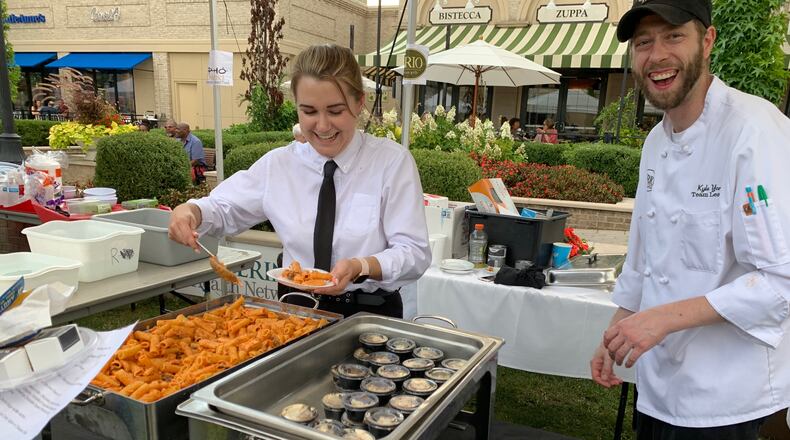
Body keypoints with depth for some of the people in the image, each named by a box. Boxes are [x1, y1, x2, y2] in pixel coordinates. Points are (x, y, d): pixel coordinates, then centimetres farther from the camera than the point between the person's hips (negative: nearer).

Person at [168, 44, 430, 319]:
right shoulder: (278, 164, 4)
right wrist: (189, 211, -7)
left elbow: (415, 253, -7)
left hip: (371, 316, -2)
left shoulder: (393, 161, -5)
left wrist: (361, 267, -25)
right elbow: (223, 209, 16)